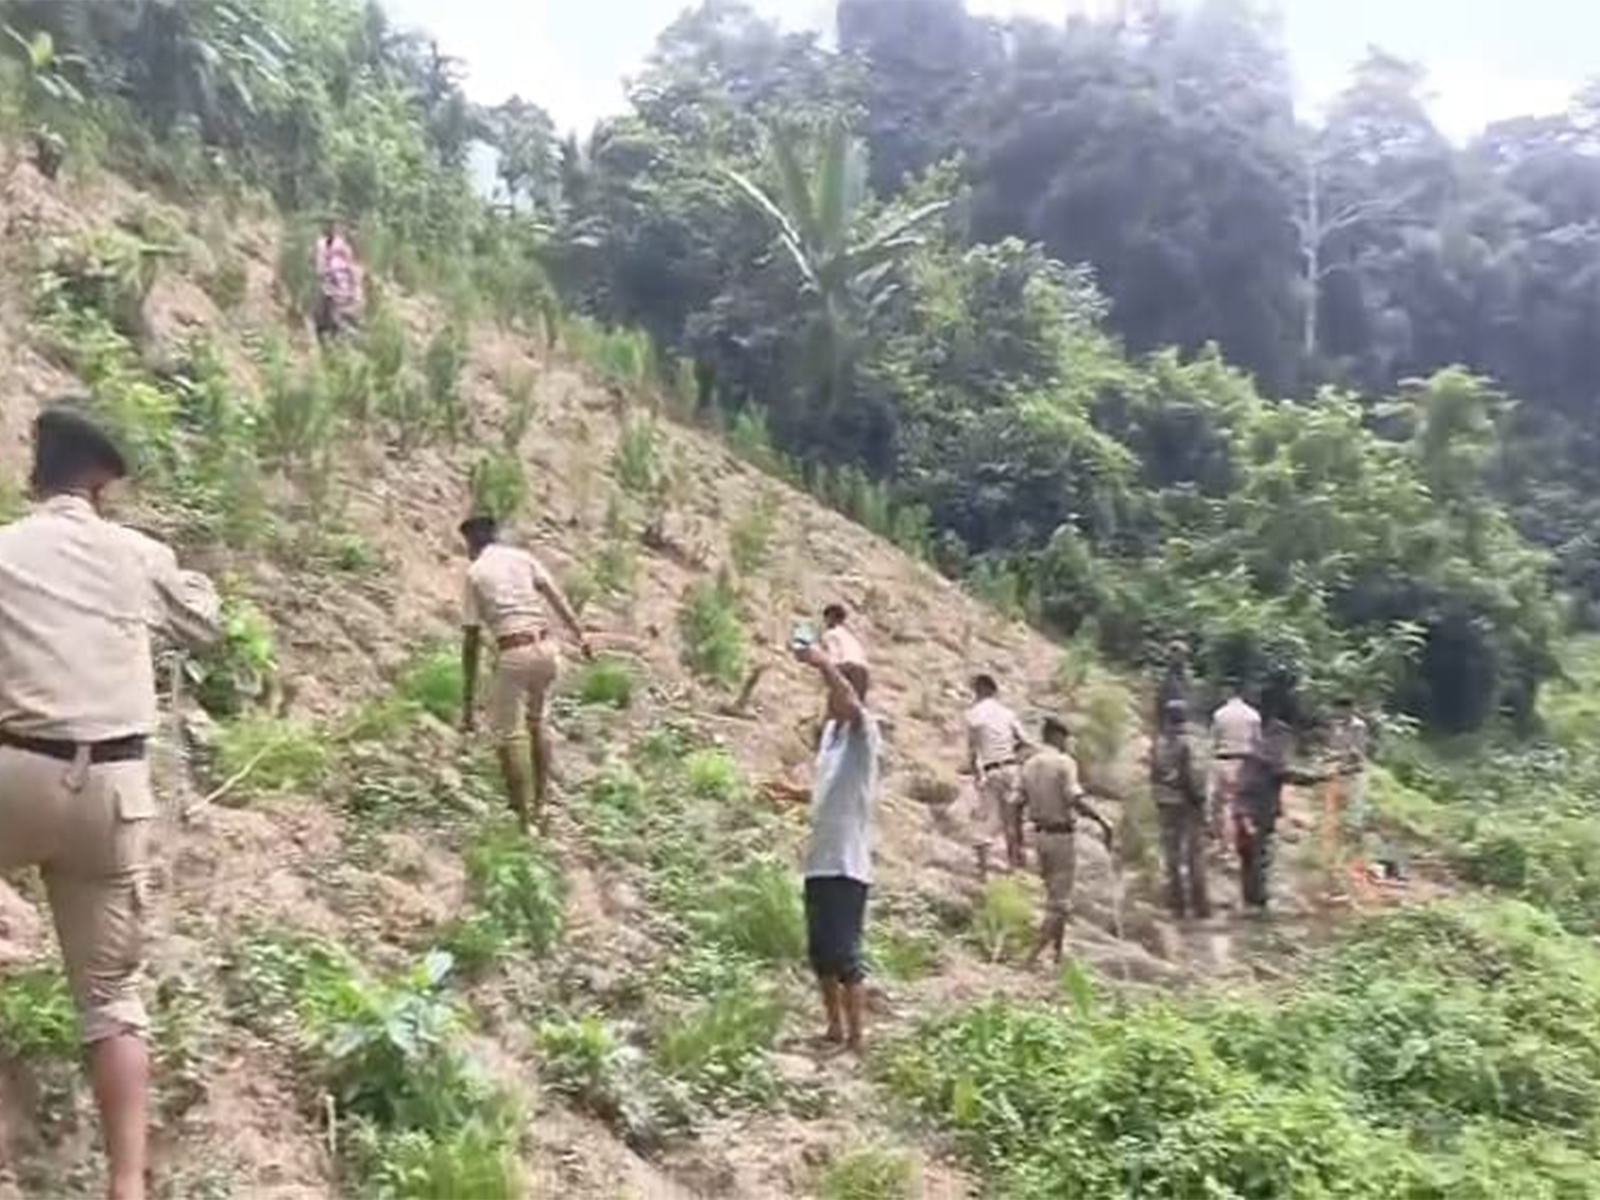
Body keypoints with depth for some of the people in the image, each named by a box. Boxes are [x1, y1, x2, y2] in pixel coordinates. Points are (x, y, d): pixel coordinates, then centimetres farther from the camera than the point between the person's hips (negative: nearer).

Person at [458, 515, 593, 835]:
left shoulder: (475, 573, 5)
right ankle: (540, 806, 27)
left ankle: (524, 823, 8)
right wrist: (581, 635, -5)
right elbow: (556, 597, 1)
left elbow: (471, 641, 3)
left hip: (512, 655, -5)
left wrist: (468, 702, 5)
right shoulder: (523, 558, 14)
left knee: (507, 737, 7)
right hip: (546, 649, 5)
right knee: (537, 720, 25)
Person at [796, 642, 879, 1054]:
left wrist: (823, 662, -35)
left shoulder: (864, 732, -10)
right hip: (819, 862, 8)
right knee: (820, 954, 15)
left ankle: (855, 1041, 5)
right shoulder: (830, 730, 13)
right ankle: (835, 1029, 29)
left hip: (847, 865, -8)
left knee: (844, 957, -5)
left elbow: (852, 703, -34)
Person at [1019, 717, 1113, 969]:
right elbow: (1076, 799, -25)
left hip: (1040, 834, 7)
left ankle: (1058, 955, 24)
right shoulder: (1064, 762, -13)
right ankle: (1033, 956, -9)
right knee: (1059, 903, 0)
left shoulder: (1029, 765, 7)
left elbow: (1018, 804, 7)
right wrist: (1102, 822, -19)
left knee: (1054, 897, 19)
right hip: (1062, 835, -7)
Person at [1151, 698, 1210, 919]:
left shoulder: (1158, 744, 2)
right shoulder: (1187, 743, -14)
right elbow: (1193, 776, -17)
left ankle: (1177, 905, 12)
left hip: (1166, 805, 4)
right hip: (1187, 803, -4)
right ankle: (1199, 904, 4)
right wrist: (1200, 798, -6)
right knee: (1195, 855, 4)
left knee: (1172, 856, 10)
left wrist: (1159, 797, 12)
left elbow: (1153, 776, 5)